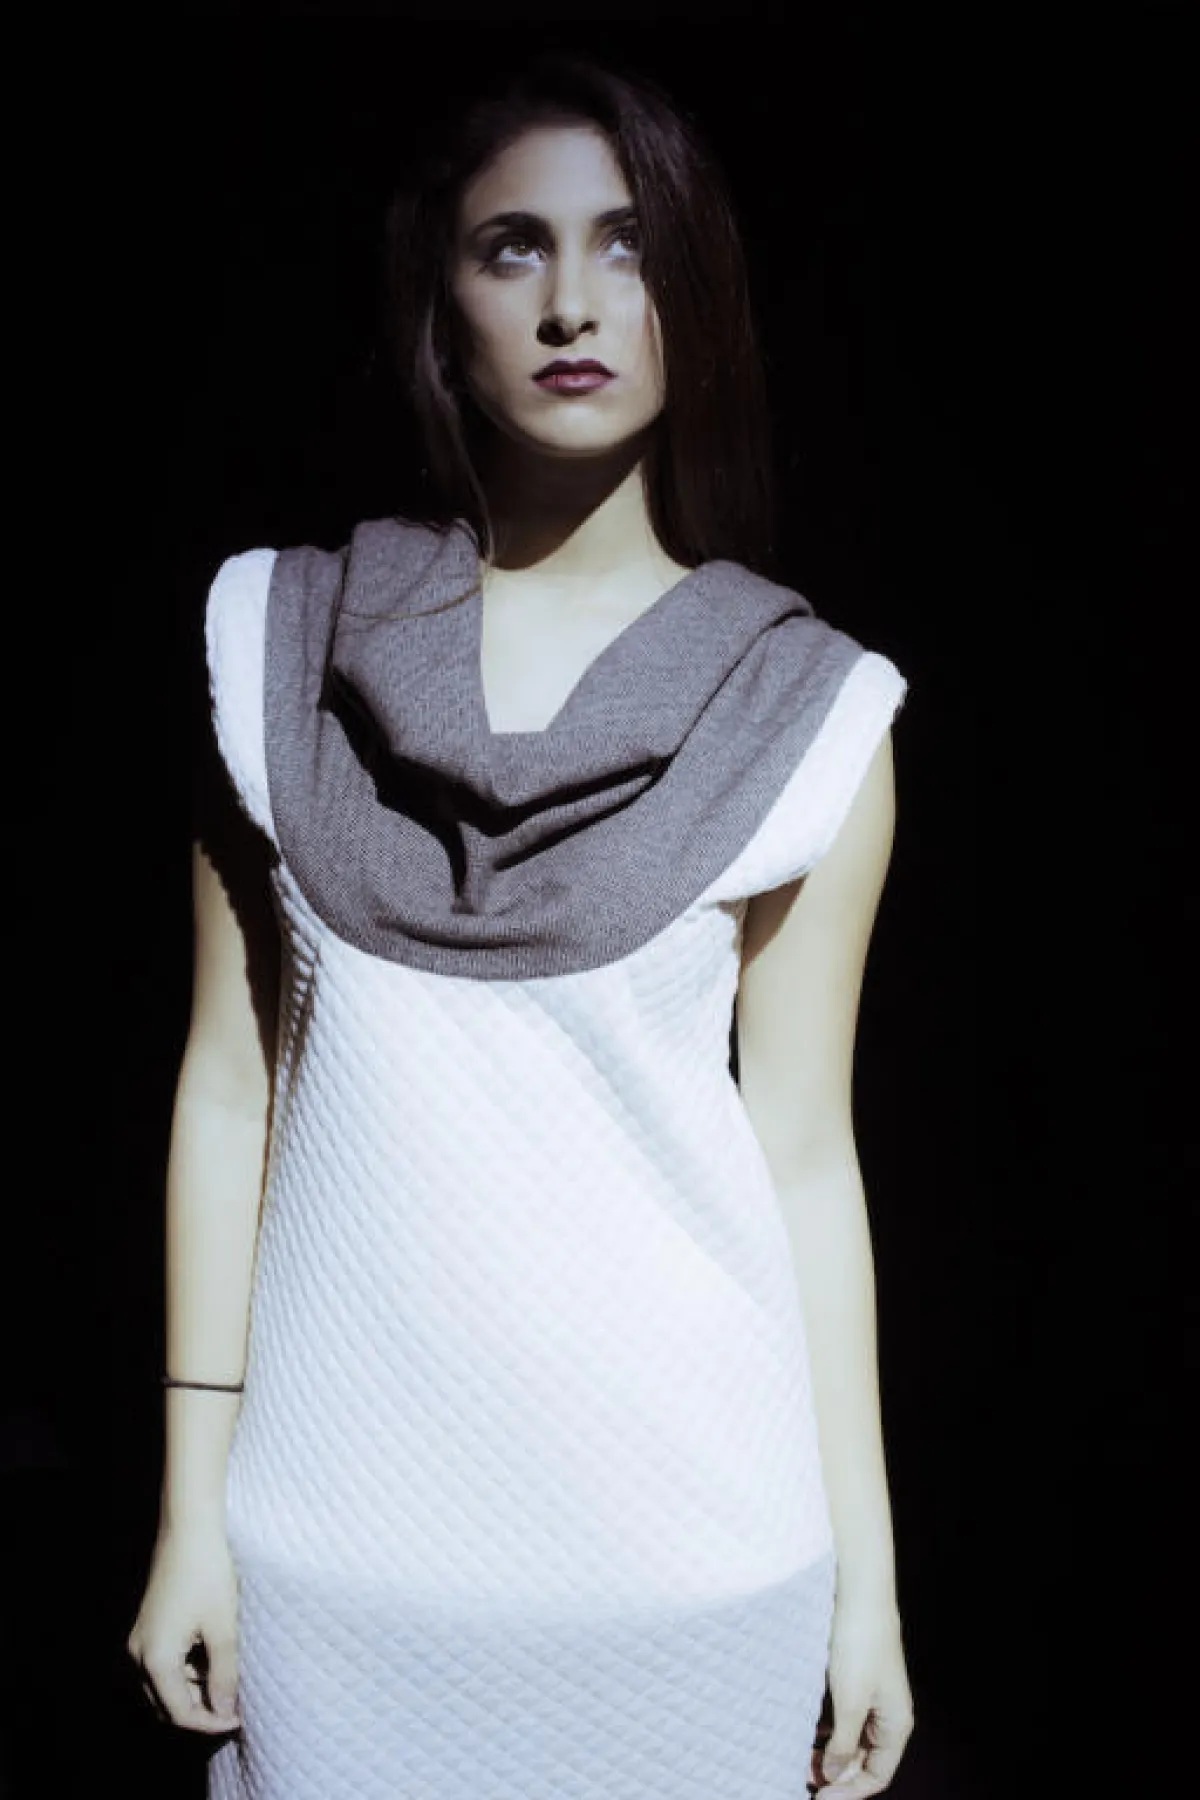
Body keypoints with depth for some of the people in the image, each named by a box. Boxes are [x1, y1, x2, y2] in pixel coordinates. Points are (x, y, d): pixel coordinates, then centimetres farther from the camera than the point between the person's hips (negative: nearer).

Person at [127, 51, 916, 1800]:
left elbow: (805, 1146, -1)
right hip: (334, 1521, 1)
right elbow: (231, 1075, 2)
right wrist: (191, 1497, 3)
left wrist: (866, 1571, 2)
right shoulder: (278, 638, -1)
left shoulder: (802, 710, -4)